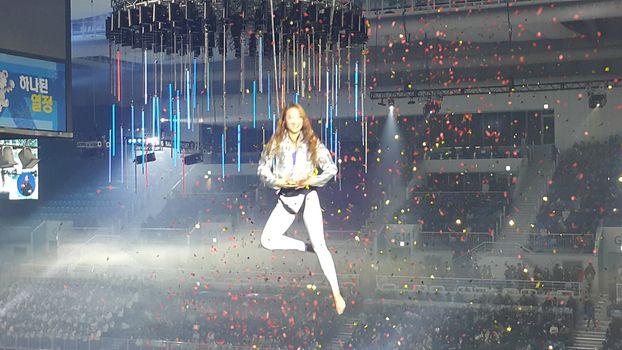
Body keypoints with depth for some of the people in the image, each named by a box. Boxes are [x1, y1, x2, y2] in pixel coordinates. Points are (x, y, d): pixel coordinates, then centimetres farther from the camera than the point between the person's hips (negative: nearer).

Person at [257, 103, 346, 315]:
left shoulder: (312, 144, 2)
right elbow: (262, 169, 3)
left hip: (308, 196, -2)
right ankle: (307, 248, 8)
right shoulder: (276, 143, 4)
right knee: (268, 240, -14)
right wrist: (280, 181, -13)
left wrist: (311, 181, -14)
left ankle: (336, 293, -10)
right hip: (286, 198, 2)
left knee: (320, 245, -13)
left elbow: (331, 169, 1)